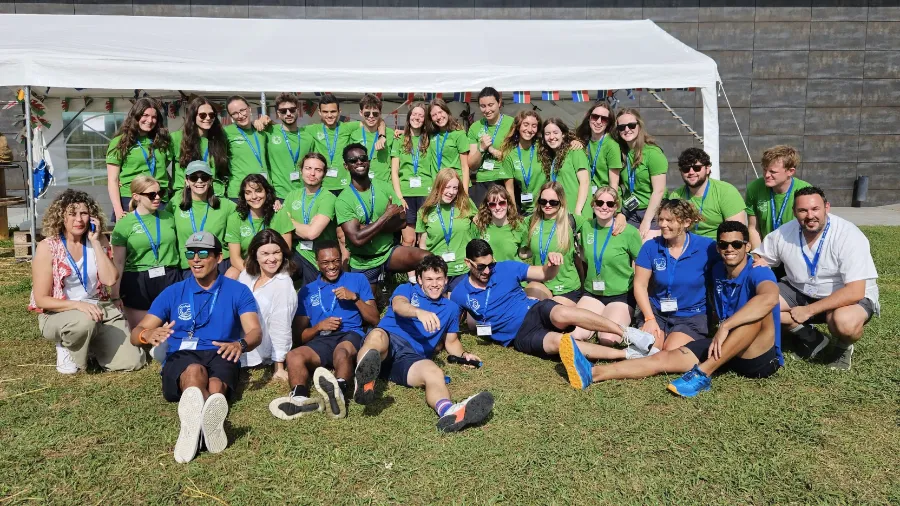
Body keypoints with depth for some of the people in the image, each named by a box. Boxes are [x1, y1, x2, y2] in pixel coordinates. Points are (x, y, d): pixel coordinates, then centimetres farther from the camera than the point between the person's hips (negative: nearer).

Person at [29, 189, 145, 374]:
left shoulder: (99, 240, 0)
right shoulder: (47, 247, -10)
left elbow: (110, 280, -15)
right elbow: (41, 300, -11)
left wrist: (95, 242, -15)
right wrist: (78, 304, -27)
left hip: (99, 308, 4)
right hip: (58, 314, -3)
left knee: (132, 362, -11)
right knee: (85, 321, -41)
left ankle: (91, 343, 20)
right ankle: (65, 348, -5)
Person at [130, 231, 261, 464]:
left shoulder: (238, 291, 12)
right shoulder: (173, 292, 16)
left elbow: (255, 331, -3)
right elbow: (136, 333, 9)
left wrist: (240, 344, -29)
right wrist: (148, 335, -19)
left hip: (220, 356, 1)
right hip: (180, 358, 0)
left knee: (215, 386, -37)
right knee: (194, 371, -39)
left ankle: (194, 422, -71)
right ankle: (206, 422, -72)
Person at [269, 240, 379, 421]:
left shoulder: (358, 279, 19)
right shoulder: (307, 291, 23)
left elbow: (374, 319, 11)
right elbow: (300, 335, 17)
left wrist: (355, 297, -3)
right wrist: (319, 326, -3)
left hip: (351, 335, -3)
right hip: (320, 342, 3)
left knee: (342, 352, -39)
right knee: (294, 355, -31)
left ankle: (339, 391, -69)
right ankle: (300, 398, -56)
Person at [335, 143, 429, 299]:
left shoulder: (384, 187, -2)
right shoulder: (343, 200, -14)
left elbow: (402, 221, -9)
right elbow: (357, 239, -24)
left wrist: (368, 228, -20)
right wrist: (386, 215, -21)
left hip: (388, 252, 2)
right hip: (363, 264, -2)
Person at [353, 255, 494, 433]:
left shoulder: (451, 308, 28)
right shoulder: (407, 289, 17)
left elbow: (451, 341, 37)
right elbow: (398, 305, -8)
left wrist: (463, 354, 15)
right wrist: (420, 312, -29)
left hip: (412, 358, 2)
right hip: (388, 340, -2)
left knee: (434, 372, -34)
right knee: (377, 334, -39)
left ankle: (449, 412, -67)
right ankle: (363, 381, -69)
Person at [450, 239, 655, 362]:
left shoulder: (505, 268, 0)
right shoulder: (460, 295, 0)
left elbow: (545, 275, 0)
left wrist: (552, 265, -22)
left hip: (536, 311, 1)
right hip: (520, 336, 0)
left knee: (561, 314, -38)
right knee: (557, 342, -34)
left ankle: (628, 334, -29)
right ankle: (627, 353, -32)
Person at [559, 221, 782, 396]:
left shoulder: (758, 272, -13)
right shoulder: (718, 271, 8)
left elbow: (770, 298, -36)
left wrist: (726, 326, -39)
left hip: (762, 357, -6)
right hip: (724, 350, 6)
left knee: (757, 312, -34)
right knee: (665, 358, -13)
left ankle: (702, 374, -37)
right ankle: (592, 373, -26)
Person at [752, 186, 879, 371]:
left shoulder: (849, 236, -24)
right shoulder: (783, 233, -11)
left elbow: (855, 292, -29)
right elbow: (758, 260, 2)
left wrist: (809, 310, -29)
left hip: (848, 297, -5)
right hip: (800, 292, 5)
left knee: (845, 322, -39)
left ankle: (843, 347, 1)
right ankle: (809, 338, 4)